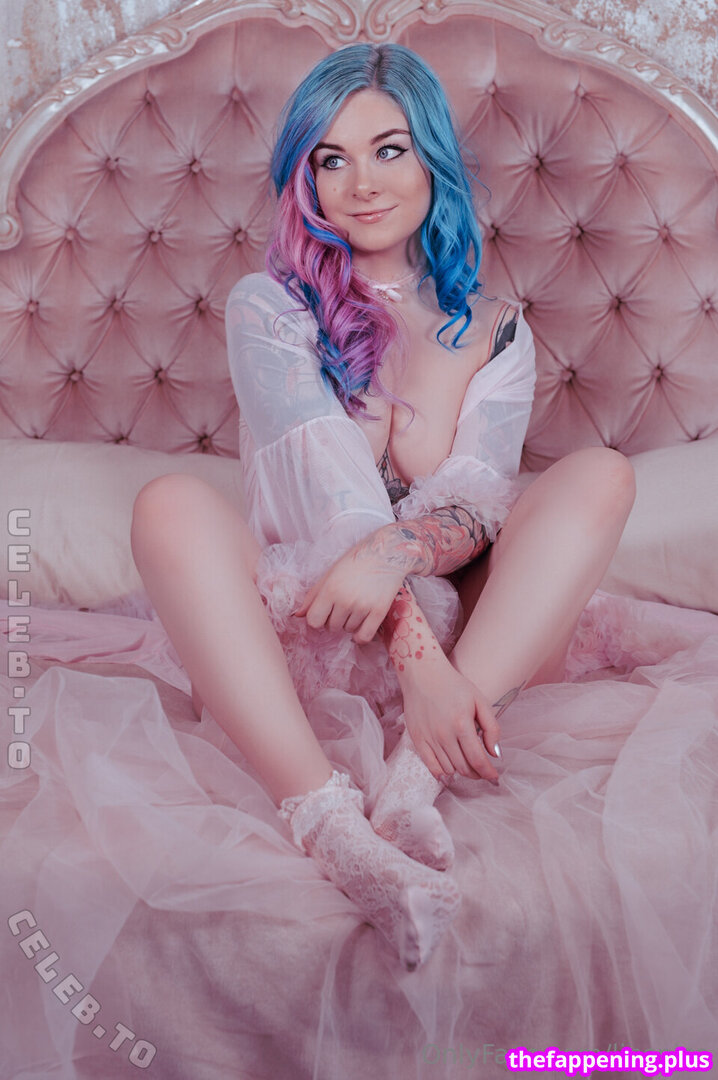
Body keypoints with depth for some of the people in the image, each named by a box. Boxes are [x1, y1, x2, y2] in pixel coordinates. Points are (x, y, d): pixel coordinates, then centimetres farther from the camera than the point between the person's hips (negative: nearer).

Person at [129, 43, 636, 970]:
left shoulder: (494, 328, 11)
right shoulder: (268, 306, 3)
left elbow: (479, 498, -3)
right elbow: (332, 499, -12)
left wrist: (398, 552, -27)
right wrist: (417, 656, -25)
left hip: (470, 639, 2)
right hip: (307, 628, -1)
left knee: (599, 474, -19)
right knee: (170, 505, -27)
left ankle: (413, 779, -33)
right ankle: (332, 820, -42)